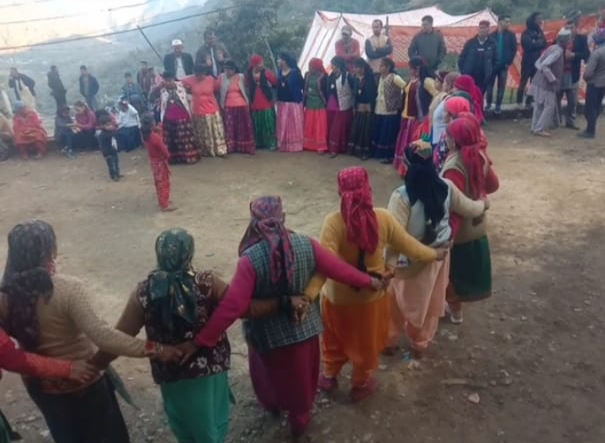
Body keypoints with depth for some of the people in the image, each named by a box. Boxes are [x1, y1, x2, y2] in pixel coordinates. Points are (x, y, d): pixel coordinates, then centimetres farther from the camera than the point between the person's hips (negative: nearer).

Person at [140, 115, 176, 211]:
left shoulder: (145, 135, -4)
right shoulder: (155, 136, -28)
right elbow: (163, 149, -22)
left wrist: (157, 132, -7)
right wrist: (168, 156, -2)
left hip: (153, 161, 8)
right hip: (160, 161, -8)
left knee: (158, 182, 21)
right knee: (164, 183, 1)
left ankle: (161, 201, 33)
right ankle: (165, 205, 6)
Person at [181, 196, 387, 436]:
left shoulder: (250, 259, -27)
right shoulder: (306, 245, -17)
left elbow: (232, 306, -29)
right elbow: (339, 268, -7)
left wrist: (200, 342, -22)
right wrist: (370, 281, 9)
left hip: (269, 334, -2)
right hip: (304, 328, 2)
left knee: (270, 372, 30)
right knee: (301, 377, 28)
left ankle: (273, 405, 60)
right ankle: (300, 421, 50)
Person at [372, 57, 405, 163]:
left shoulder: (395, 78, -12)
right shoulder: (381, 78, 12)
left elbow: (407, 88, -18)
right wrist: (376, 108, 10)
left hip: (390, 112, -8)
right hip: (379, 112, 8)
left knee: (389, 135, -1)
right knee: (380, 134, 12)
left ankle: (389, 156, 8)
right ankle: (381, 154, 23)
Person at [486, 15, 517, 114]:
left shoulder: (511, 35, 3)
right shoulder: (492, 35, 1)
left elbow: (514, 49, 2)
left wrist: (509, 62, -5)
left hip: (504, 65, 0)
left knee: (501, 86, 4)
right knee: (489, 85, 2)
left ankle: (498, 106, 11)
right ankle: (488, 104, 14)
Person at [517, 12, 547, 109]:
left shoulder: (540, 32, 12)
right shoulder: (526, 33, -5)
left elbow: (545, 44, 3)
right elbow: (529, 45, -17)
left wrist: (536, 44, -14)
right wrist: (540, 43, -4)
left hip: (537, 61, 6)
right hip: (528, 62, -6)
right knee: (524, 82, -3)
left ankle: (529, 101, 12)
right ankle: (519, 102, 2)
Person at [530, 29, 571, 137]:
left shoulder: (553, 48, 11)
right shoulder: (558, 51, -17)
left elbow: (538, 63, 11)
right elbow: (544, 65, -27)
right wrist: (553, 79, -20)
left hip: (540, 82, 9)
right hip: (546, 83, -9)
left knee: (540, 105, 14)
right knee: (550, 105, -2)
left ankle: (536, 127, 20)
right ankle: (540, 129, 1)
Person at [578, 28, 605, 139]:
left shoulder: (596, 53, -22)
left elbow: (588, 72, -23)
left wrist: (585, 77, -3)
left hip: (594, 83, -7)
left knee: (589, 108, 3)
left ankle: (590, 131, 7)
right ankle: (592, 129, 25)